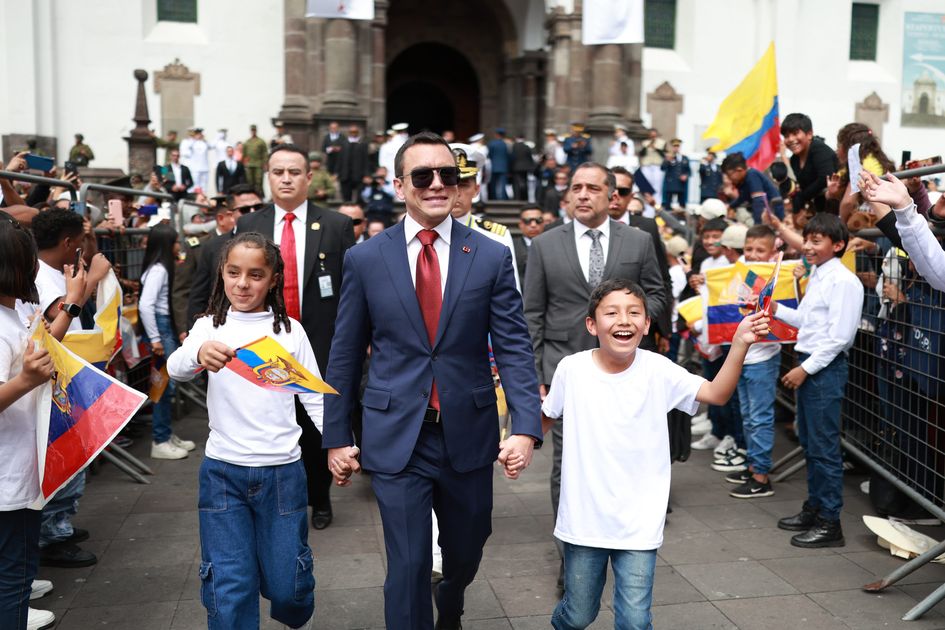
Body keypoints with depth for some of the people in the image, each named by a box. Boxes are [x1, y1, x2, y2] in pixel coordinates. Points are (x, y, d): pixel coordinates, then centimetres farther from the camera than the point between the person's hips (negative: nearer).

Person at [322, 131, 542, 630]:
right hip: (396, 439, -2)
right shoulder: (364, 259, -2)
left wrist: (526, 427, -15)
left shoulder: (492, 257, -3)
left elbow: (514, 347, -4)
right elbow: (344, 355, 3)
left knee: (466, 552, 22)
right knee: (408, 566, 1)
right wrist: (336, 437, 4)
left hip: (469, 435, 2)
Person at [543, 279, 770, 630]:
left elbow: (717, 394, -16)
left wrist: (740, 344, -28)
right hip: (583, 520, 1)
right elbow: (545, 419, 8)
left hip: (639, 525, 0)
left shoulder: (657, 370, -9)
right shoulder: (572, 369, -8)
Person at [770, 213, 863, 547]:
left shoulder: (844, 281, -14)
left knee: (824, 447, -4)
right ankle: (814, 507, 31)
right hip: (807, 365, 10)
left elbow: (839, 336, -19)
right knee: (809, 442, 18)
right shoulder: (816, 277, 14)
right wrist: (777, 310, 11)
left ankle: (829, 522, 5)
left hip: (826, 368, -10)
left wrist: (806, 368, -19)